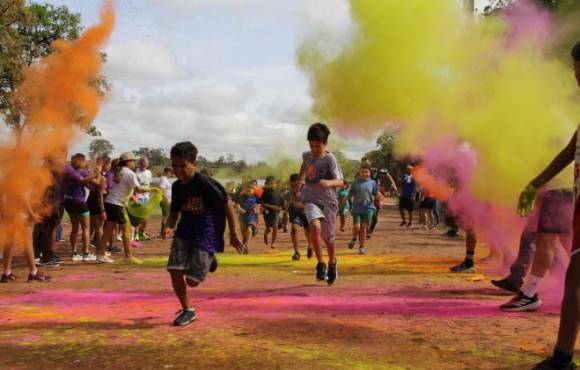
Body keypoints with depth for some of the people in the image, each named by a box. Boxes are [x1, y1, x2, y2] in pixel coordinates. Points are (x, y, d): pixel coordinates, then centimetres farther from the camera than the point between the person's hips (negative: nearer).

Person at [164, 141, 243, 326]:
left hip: (206, 234, -6)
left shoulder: (205, 183, -19)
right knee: (175, 272, -8)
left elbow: (228, 205, -11)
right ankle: (188, 310, 13)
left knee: (192, 280, -9)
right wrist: (169, 226, -10)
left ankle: (208, 259, 25)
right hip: (185, 232, 6)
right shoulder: (176, 186, 1)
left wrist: (233, 235, -6)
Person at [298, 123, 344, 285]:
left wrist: (329, 183, -41)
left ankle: (332, 263, 41)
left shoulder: (330, 159, -13)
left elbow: (340, 181, -20)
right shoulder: (307, 155, 2)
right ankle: (320, 264, -12)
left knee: (328, 237, 12)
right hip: (310, 200, 2)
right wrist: (298, 182, 34)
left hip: (328, 201, -2)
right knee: (315, 227, -27)